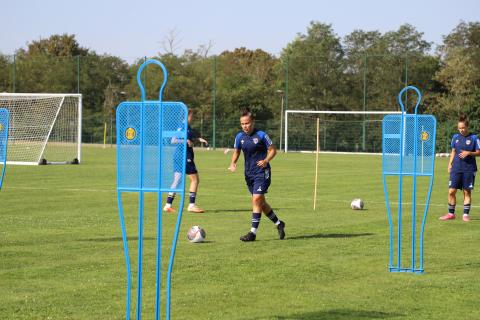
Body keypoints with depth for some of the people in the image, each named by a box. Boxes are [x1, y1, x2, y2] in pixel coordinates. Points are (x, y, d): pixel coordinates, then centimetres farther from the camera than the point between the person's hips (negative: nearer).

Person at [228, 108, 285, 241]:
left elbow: (273, 150, -3)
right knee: (261, 202, 12)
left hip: (262, 172, -6)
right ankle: (279, 223, 31)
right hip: (249, 173, 6)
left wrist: (266, 160, -19)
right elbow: (236, 152, 15)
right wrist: (233, 163, -4)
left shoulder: (261, 135, -11)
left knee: (256, 200, -14)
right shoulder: (240, 137, 3)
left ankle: (253, 232, -11)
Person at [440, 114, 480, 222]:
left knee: (467, 192, 3)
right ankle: (451, 214, 10)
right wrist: (450, 164, 7)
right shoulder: (455, 137, 8)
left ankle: (466, 214, 11)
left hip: (469, 169, -3)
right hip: (456, 168, 3)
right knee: (451, 191, -2)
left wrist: (469, 153, -17)